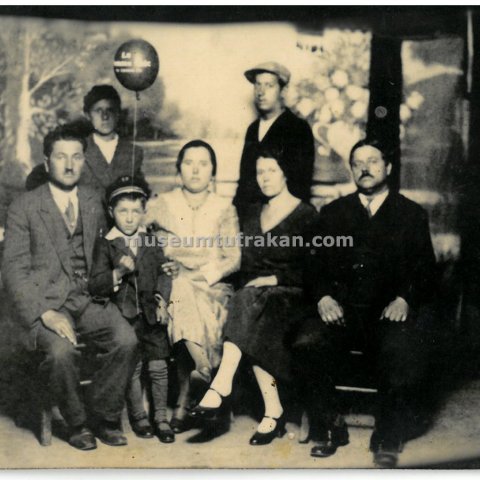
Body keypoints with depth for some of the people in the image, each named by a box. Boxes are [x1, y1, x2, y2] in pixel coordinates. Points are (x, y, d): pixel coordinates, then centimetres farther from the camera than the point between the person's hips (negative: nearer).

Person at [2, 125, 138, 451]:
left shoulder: (95, 204, 13)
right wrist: (45, 313, -18)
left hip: (89, 301, 3)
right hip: (46, 302, -3)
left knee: (126, 339, -24)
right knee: (60, 349, -32)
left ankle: (105, 417, -2)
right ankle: (76, 423, -4)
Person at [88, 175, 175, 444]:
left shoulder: (152, 242, 9)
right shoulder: (106, 245, 0)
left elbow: (164, 273, 8)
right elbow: (94, 285, -5)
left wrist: (162, 300, -6)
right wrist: (118, 273, -21)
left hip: (151, 313, 2)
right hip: (123, 314, -2)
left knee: (158, 365, -1)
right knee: (133, 366, -3)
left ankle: (161, 417, 15)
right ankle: (138, 417, 18)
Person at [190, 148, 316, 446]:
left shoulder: (306, 215, 2)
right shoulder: (253, 214, 20)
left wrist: (274, 279, -13)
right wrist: (252, 282, -2)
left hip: (291, 295, -4)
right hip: (255, 291, 4)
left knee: (247, 303, -35)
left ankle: (221, 389, -38)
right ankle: (273, 412, -27)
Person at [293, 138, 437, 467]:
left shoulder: (412, 215, 16)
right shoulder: (333, 213, 20)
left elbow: (425, 270, 8)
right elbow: (315, 264, 13)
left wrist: (405, 299, -12)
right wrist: (323, 297, -8)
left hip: (390, 309, -1)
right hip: (340, 308, 2)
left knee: (404, 354, -32)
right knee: (307, 345, -27)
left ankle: (388, 439, -7)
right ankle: (328, 428, -6)